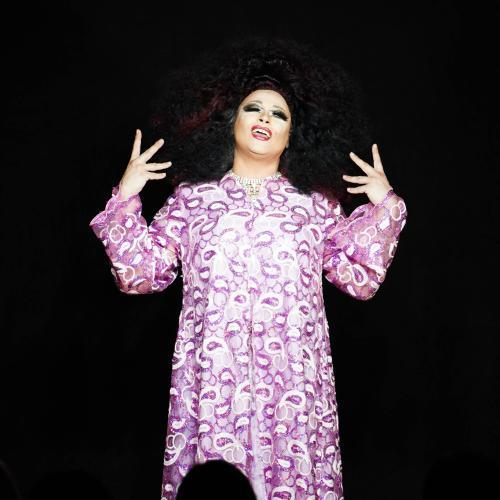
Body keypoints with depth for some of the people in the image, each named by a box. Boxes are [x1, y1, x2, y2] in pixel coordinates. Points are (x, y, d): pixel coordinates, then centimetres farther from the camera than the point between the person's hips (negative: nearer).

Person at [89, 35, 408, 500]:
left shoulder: (316, 202, 12)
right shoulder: (193, 197, 10)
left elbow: (360, 278, 9)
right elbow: (141, 273, 8)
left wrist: (385, 206, 3)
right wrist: (124, 198, 1)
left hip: (293, 381, 1)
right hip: (214, 378, 0)